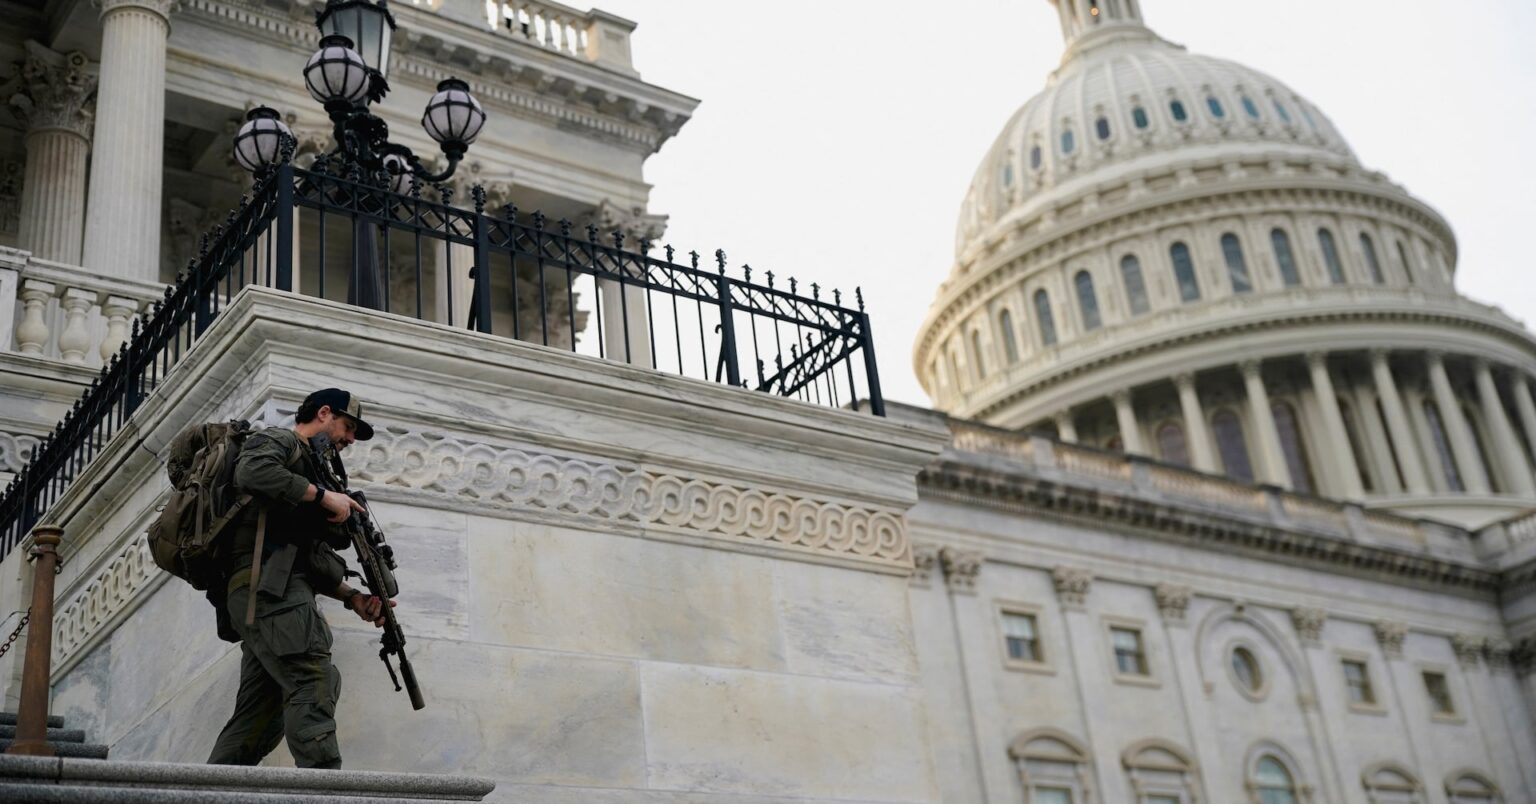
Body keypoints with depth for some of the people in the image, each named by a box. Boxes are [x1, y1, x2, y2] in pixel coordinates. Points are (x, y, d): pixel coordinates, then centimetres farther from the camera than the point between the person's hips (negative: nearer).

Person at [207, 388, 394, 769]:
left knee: (260, 715, 3)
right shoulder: (279, 440, 9)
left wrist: (352, 598, 15)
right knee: (315, 681, -22)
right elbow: (252, 472, -18)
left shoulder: (309, 465, 34)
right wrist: (323, 496, -11)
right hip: (267, 584, -10)